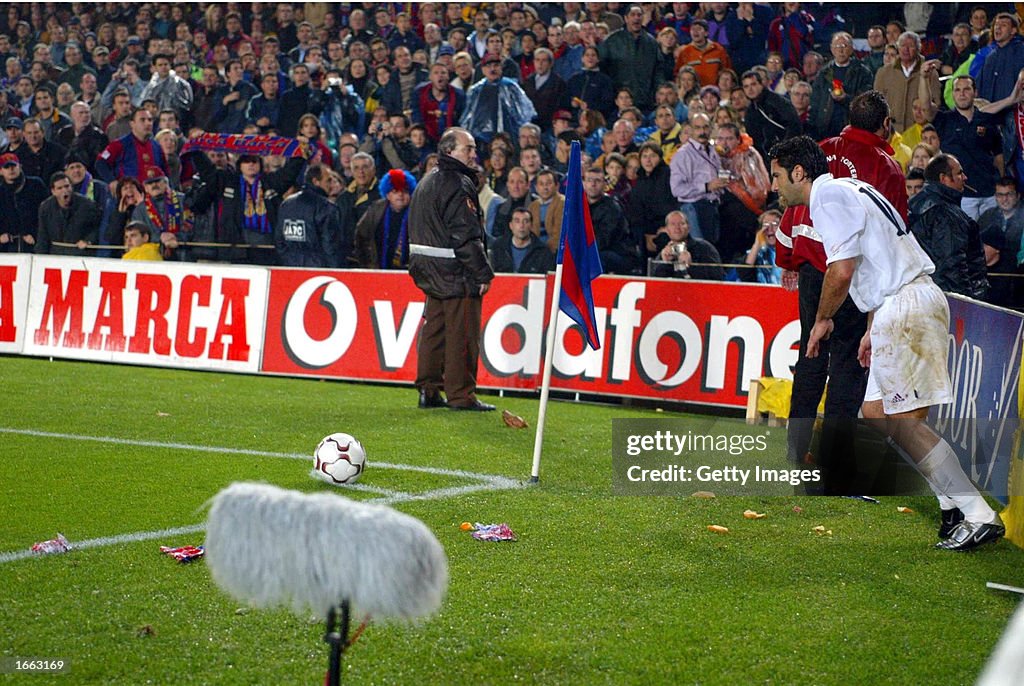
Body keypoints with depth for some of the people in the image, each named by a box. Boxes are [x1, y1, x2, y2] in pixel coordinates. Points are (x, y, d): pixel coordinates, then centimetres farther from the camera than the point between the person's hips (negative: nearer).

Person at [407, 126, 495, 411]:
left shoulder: (427, 182, 16)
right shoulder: (457, 184, -16)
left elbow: (418, 230, 21)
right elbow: (466, 235, -20)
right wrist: (483, 273, -17)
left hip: (429, 271, 10)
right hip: (456, 271, -10)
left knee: (434, 329, 13)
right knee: (462, 334, -5)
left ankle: (428, 390, 17)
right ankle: (461, 395, -3)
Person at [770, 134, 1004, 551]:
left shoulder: (828, 195, -8)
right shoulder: (847, 190, 23)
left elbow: (842, 270, -16)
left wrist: (823, 319, 0)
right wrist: (873, 329, 27)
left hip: (905, 306, -10)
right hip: (914, 300, 10)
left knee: (903, 421, -11)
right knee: (875, 413, 12)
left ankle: (978, 516, -15)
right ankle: (954, 508, 9)